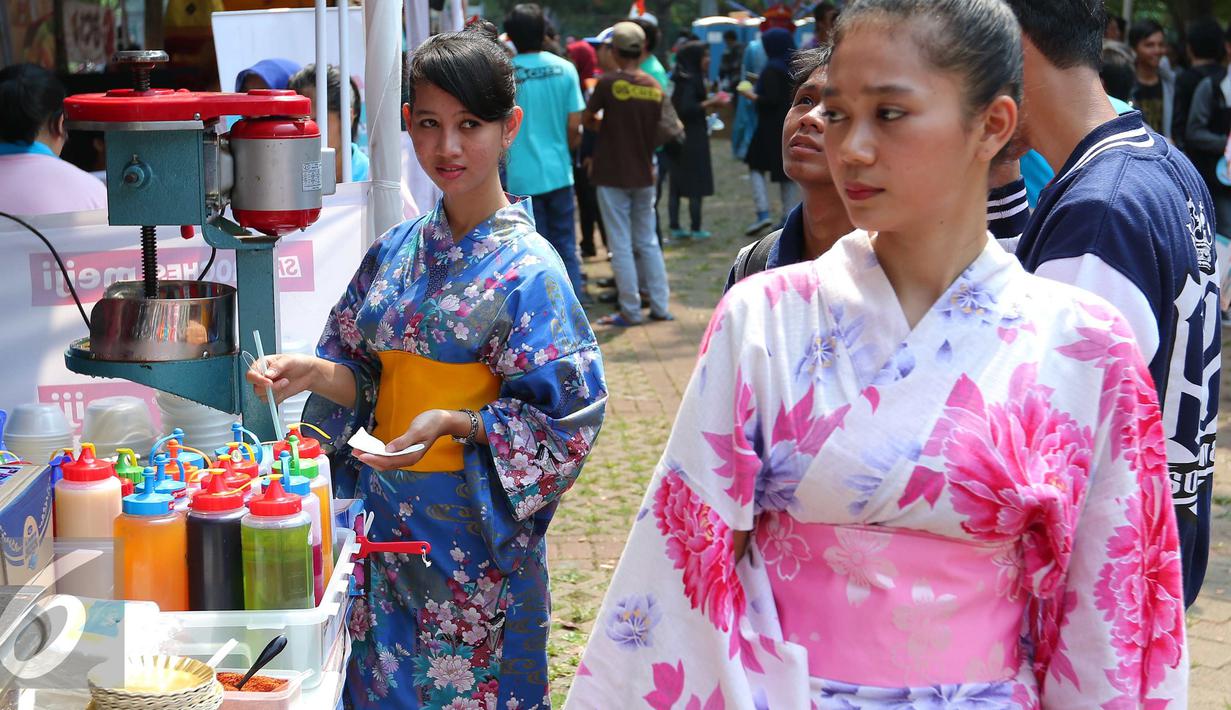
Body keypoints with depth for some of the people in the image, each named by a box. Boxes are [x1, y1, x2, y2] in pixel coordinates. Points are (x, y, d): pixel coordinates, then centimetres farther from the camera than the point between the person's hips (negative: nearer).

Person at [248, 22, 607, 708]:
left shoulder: (528, 268, -12)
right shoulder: (397, 252, 6)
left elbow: (566, 419, -14)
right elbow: (368, 378, 11)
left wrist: (452, 423, -24)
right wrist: (313, 371, -9)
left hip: (474, 530, -5)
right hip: (390, 515, 5)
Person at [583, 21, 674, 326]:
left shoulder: (608, 82, -13)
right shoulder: (655, 86, 3)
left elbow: (587, 120, -5)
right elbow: (655, 132, 11)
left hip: (612, 175, -5)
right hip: (644, 174, 5)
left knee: (621, 244, 1)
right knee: (648, 242, 14)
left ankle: (630, 310, 3)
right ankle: (660, 306, 14)